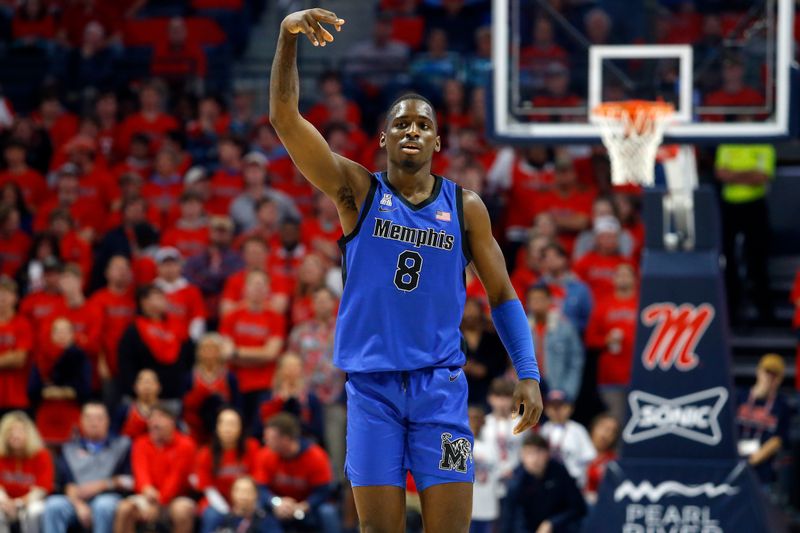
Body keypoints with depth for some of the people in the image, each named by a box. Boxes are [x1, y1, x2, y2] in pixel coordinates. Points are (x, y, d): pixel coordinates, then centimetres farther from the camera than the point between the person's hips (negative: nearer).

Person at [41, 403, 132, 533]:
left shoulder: (122, 445, 16)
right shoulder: (70, 449, 20)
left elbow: (129, 480, 5)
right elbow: (66, 483, 6)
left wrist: (102, 485, -8)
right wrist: (79, 505, -13)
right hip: (76, 500, 2)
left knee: (104, 504, -38)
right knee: (53, 505, -30)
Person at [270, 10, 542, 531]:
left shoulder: (465, 207, 5)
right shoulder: (359, 191, 1)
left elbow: (502, 295, 10)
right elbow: (284, 116, -9)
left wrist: (528, 373, -2)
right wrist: (288, 37, -23)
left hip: (440, 384, 0)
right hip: (371, 385, 0)